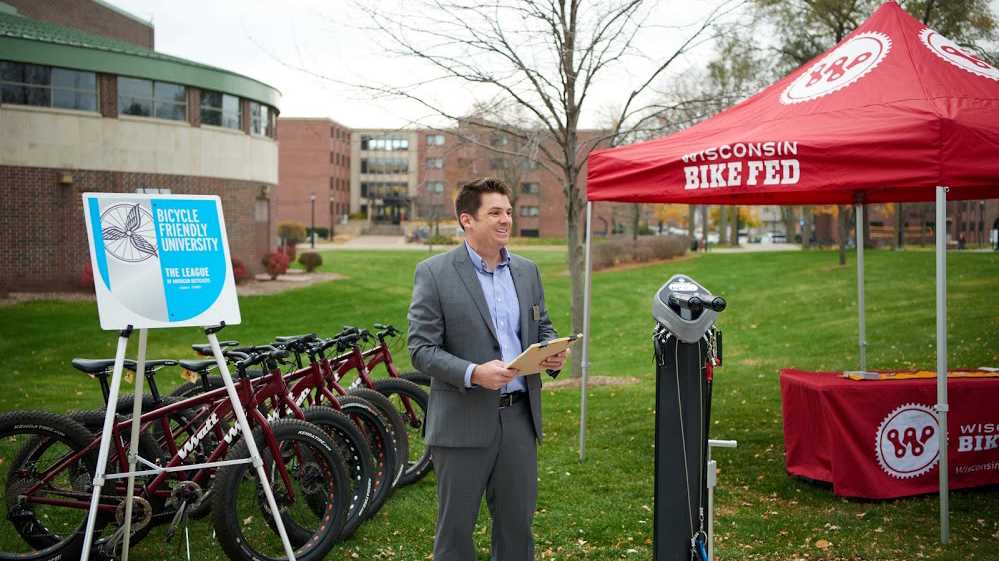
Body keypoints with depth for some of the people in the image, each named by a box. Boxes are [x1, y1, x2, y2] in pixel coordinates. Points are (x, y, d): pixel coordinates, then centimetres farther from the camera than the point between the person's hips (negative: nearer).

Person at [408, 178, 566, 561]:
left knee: (517, 523, 15)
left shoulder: (527, 270, 9)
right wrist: (473, 374, -25)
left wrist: (553, 354, -5)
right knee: (456, 527, 8)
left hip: (519, 415, 5)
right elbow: (421, 349, -11)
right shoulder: (433, 273, -8)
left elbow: (542, 328, 18)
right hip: (463, 421, -5)